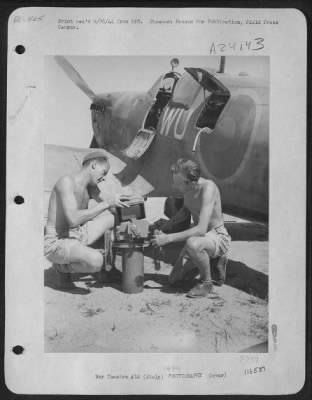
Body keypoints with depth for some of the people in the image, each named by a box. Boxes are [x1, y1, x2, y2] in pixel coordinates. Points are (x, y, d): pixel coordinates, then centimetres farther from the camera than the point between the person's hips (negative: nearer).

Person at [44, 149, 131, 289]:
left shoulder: (90, 186, 6)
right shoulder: (67, 181, -20)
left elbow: (110, 207, 15)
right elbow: (73, 219, -32)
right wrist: (106, 203, -28)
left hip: (78, 235, 9)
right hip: (56, 243, -9)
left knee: (115, 216, 11)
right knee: (95, 260, -36)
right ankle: (62, 267, -3)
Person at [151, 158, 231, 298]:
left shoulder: (208, 187, -31)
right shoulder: (186, 187, -8)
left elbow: (201, 229, -37)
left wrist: (168, 238, -34)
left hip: (218, 236, -8)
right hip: (200, 235, 8)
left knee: (193, 244, -41)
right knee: (173, 279, 7)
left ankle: (207, 283, -12)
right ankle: (216, 259, 23)